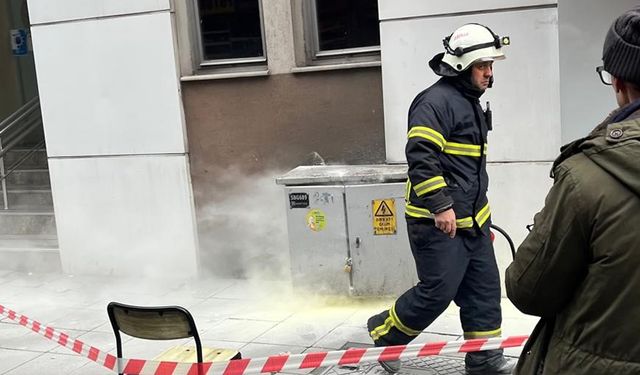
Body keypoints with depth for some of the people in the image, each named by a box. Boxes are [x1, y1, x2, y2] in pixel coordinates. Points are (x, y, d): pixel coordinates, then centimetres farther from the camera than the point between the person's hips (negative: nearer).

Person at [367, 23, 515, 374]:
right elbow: (420, 156, -24)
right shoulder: (436, 101, -16)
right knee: (438, 292, -4)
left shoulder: (471, 104, 16)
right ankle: (383, 333, 17)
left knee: (484, 289, 10)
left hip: (471, 220, 10)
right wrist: (440, 206, -27)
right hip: (438, 222, -10)